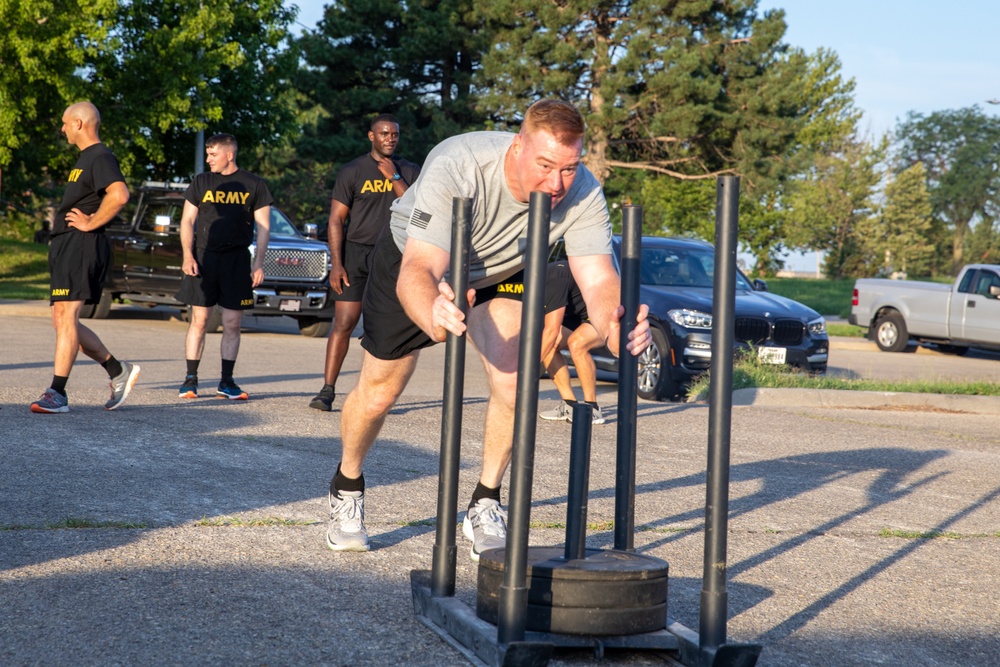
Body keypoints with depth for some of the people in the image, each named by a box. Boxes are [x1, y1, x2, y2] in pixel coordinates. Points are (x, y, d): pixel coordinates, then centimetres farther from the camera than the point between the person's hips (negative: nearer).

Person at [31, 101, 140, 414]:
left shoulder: (101, 157, -11)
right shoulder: (85, 158, 22)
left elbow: (119, 195, -28)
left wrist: (90, 223, -20)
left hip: (82, 246, -11)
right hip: (66, 247, 11)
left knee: (66, 317, -13)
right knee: (63, 319, 9)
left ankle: (57, 394, -13)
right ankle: (118, 370, 16)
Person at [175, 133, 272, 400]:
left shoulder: (254, 185, 4)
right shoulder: (201, 182, 8)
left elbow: (263, 228, 5)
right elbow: (187, 221, 9)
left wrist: (258, 264, -4)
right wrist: (188, 256, -4)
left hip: (237, 260, -1)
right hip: (203, 258, 1)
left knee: (232, 324, 2)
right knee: (199, 320, -1)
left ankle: (226, 382, 11)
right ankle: (190, 379, 5)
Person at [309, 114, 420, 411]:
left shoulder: (410, 172, 8)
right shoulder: (352, 172, 1)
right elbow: (336, 220, -1)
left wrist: (394, 177, -10)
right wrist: (336, 263, -9)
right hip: (355, 253, -2)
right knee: (343, 323, -7)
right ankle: (327, 390, -5)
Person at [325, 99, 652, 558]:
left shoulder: (582, 195, -32)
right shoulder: (457, 167, -43)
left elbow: (598, 281, -40)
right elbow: (417, 270, -51)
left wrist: (618, 326, -63)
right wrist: (432, 316, -74)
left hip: (498, 274, 2)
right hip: (412, 259, -2)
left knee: (513, 384, -18)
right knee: (378, 392, 5)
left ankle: (485, 507, 3)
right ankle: (347, 487, 36)